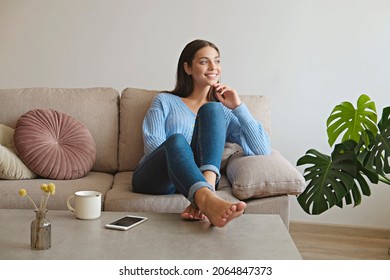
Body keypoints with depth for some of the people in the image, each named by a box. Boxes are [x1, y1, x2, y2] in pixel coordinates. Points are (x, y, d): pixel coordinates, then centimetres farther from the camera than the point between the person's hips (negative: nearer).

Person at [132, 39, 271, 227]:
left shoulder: (223, 112, 22)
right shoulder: (165, 101, 19)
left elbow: (263, 151, 9)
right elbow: (152, 144, 0)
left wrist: (238, 107, 3)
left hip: (196, 177, 1)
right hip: (154, 178, -1)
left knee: (212, 110, -18)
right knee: (177, 141, -34)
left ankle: (206, 195, -41)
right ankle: (208, 201, -64)